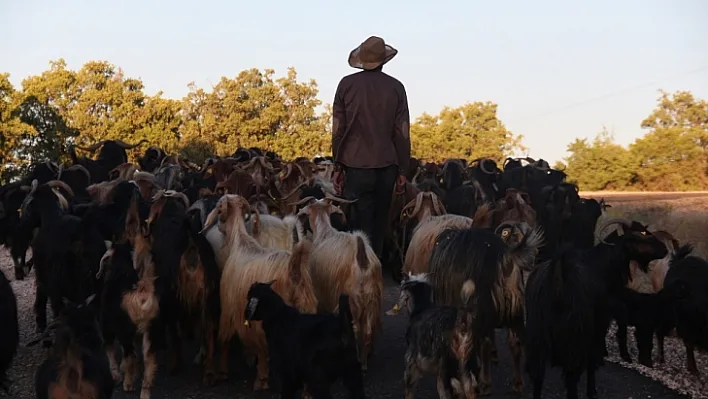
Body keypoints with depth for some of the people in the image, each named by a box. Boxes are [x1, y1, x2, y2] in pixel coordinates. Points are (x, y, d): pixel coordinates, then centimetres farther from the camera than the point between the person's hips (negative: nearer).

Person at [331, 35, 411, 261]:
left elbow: (337, 129, 0)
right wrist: (402, 170, 9)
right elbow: (402, 132, 1)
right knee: (379, 226, 11)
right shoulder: (396, 87, 1)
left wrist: (337, 166, 7)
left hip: (357, 165, -1)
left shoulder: (347, 84, -1)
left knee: (361, 226, 1)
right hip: (386, 166, 1)